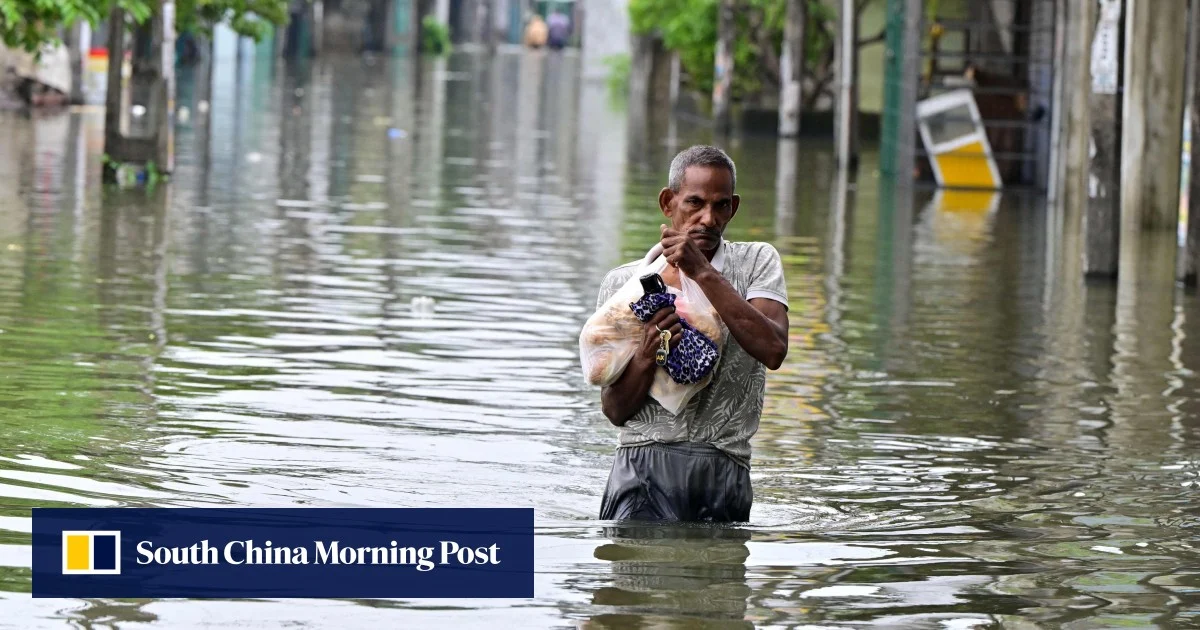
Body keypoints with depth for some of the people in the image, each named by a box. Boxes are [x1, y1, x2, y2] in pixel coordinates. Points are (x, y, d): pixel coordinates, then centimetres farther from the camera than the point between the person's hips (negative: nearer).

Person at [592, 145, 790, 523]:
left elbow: (773, 350, -12)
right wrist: (646, 358, -13)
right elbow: (615, 411, 8)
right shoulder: (623, 283, 11)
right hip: (645, 461, -1)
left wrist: (703, 273, -13)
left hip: (724, 469, 1)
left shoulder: (756, 262, 9)